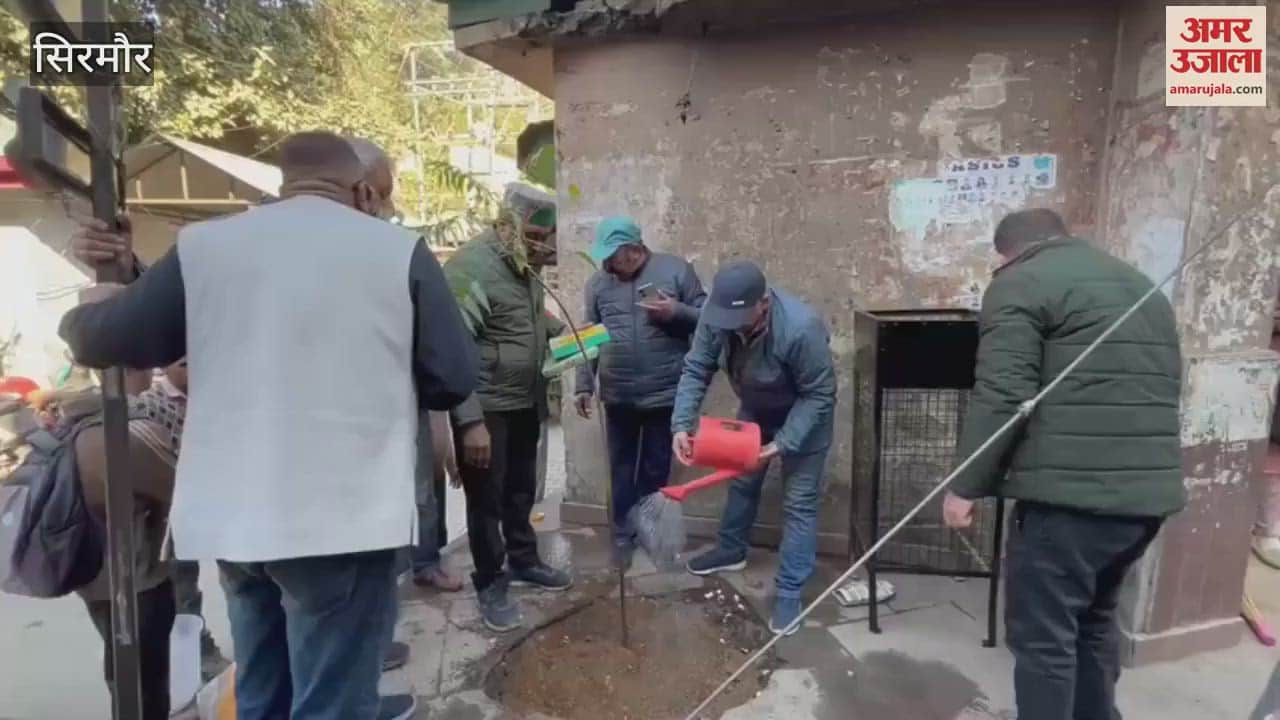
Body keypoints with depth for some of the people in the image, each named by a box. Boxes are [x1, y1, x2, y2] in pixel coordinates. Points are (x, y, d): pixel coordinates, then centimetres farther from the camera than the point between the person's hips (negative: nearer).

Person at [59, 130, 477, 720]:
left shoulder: (202, 244, 3)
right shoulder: (400, 250, -5)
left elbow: (105, 341, 10)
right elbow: (454, 379, -5)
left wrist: (78, 319, 33)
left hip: (233, 516, 5)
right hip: (347, 517, -4)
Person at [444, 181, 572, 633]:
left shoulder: (526, 266, 6)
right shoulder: (471, 268, -21)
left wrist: (565, 332, 5)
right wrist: (470, 421, -27)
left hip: (526, 404, 8)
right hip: (486, 409, -8)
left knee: (522, 490, 22)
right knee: (487, 499, 8)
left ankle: (523, 562, 41)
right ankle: (490, 584, 26)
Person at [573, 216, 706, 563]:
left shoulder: (676, 270, -5)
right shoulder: (598, 283, 4)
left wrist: (676, 312, -20)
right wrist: (584, 385, 6)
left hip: (665, 392, -2)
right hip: (618, 395, 2)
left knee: (656, 467, 12)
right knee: (621, 467, 13)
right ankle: (622, 531, 29)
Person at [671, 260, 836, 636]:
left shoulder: (801, 328, -40)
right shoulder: (716, 313, -27)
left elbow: (819, 395, -28)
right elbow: (696, 369, -17)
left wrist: (783, 443, -33)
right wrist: (682, 424, -28)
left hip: (804, 416, -5)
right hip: (755, 409, 5)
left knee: (799, 501, -1)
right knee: (742, 479, 19)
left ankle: (789, 592, 12)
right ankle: (732, 550, 42)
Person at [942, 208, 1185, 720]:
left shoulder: (1020, 283, -5)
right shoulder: (1142, 286, 21)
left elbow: (1001, 397, -16)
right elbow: (1165, 390, 24)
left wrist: (965, 486, -10)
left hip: (1071, 494, -8)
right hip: (1149, 491, 9)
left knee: (1043, 636, 5)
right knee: (1094, 619, 25)